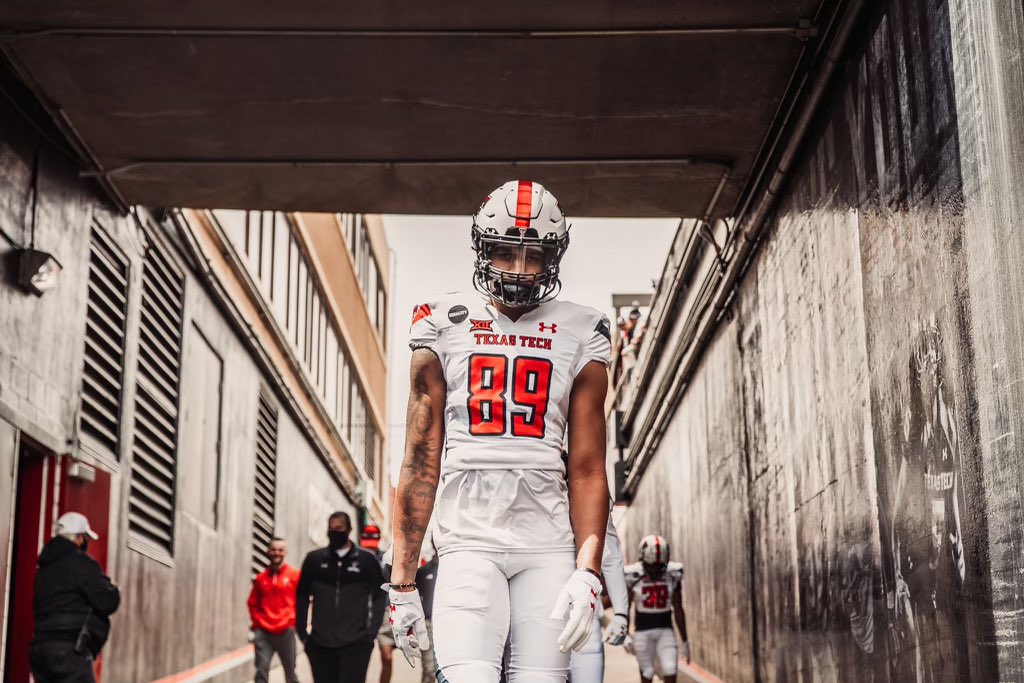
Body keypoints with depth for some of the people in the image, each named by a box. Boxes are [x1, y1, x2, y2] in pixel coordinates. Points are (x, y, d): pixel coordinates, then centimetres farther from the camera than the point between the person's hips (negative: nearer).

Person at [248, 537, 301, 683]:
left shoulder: (295, 575, 0)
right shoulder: (260, 578, 8)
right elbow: (253, 603, 16)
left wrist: (292, 622, -4)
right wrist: (257, 623, 5)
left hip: (286, 632, -2)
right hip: (263, 632, 2)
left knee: (290, 671, 11)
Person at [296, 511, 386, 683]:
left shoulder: (366, 560, 2)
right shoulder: (314, 559, 6)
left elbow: (379, 596, 4)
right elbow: (302, 596, 11)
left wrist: (371, 631, -3)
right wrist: (302, 632, 5)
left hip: (356, 644, -2)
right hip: (320, 644, 3)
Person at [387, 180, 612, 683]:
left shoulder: (578, 337, 9)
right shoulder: (445, 327, 8)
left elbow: (587, 469, 6)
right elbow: (420, 462, 6)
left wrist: (587, 573, -7)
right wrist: (403, 582, 3)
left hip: (548, 546, 1)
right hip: (469, 541, -1)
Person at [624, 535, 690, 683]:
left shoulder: (672, 575, -3)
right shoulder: (634, 576, -10)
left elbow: (678, 610, 4)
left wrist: (685, 641, 6)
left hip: (665, 631, 2)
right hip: (643, 631, -2)